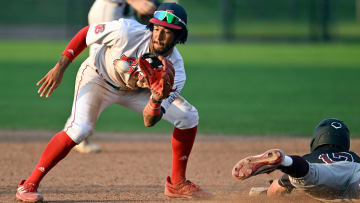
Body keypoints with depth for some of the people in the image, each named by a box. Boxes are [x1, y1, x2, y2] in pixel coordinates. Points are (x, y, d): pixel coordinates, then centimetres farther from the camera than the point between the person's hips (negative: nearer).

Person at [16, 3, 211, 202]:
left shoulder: (174, 69, -25)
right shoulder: (126, 32, -34)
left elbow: (149, 121, -27)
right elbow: (86, 33, -17)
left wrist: (157, 100, -48)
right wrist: (60, 67, -20)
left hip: (135, 89, 4)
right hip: (97, 77, -4)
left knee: (188, 116, -5)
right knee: (79, 129, -29)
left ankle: (177, 184, 12)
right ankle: (29, 185, -19)